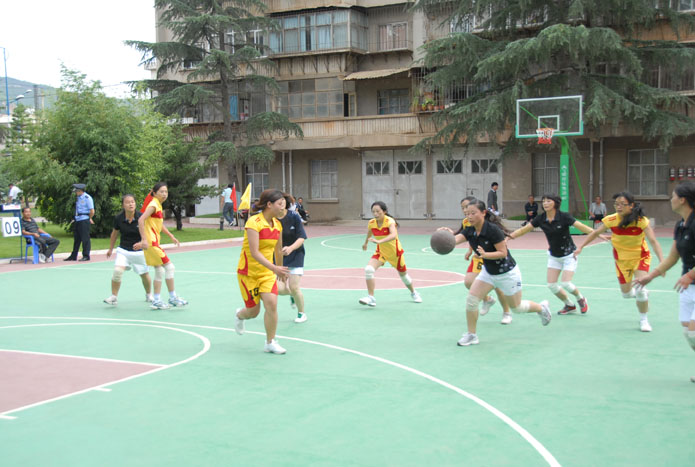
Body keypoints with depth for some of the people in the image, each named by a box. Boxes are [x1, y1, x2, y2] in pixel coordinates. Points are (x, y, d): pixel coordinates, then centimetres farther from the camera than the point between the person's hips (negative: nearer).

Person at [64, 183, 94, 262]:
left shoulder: (87, 198, -10)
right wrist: (75, 218, 13)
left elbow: (92, 211, -11)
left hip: (84, 220, -8)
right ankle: (73, 256, 17)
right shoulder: (78, 198, 15)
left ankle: (86, 256, 3)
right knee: (76, 238, 11)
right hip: (77, 220, 8)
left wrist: (89, 218, 1)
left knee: (85, 238, -4)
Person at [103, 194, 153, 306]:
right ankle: (114, 297, -7)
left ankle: (149, 295, 36)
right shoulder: (118, 218, -8)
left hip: (139, 251, -1)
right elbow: (114, 233, 9)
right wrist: (111, 249, 17)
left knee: (144, 275, 9)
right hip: (123, 250, 1)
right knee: (117, 271, -19)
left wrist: (141, 243, -33)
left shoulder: (141, 218, -15)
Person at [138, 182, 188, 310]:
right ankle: (173, 298, 1)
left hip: (154, 242, 10)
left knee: (159, 271, 11)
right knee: (169, 266, -6)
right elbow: (141, 220, -24)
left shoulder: (159, 205, 15)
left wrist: (171, 236, 26)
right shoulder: (153, 204, -13)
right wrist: (144, 239, -29)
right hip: (151, 242, -10)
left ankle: (156, 301, 15)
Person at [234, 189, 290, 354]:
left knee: (272, 304, -14)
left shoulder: (277, 225, 1)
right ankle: (239, 315, 43)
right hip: (248, 272, -5)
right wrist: (273, 267, -36)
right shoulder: (253, 223, -20)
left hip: (267, 273, 5)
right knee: (253, 311, 5)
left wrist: (280, 270, 25)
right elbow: (254, 252, -27)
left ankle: (270, 343, 2)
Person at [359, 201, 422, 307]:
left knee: (403, 275, 17)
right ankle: (371, 298, -18)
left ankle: (413, 293, 47)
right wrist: (365, 243, 28)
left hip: (395, 252, -3)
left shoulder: (390, 221, -30)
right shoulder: (371, 223, -14)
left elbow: (393, 235, -50)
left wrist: (379, 241, -64)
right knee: (368, 269, -23)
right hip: (380, 252, 3)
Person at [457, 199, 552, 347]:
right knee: (471, 299, -11)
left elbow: (503, 253, -25)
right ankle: (472, 335, 3)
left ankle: (542, 308, 42)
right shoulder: (469, 231, -10)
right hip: (488, 272, 6)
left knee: (516, 307, 12)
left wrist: (485, 255, -40)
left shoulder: (493, 229, -29)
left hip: (507, 273, -6)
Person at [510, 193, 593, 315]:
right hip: (553, 256, 5)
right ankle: (569, 305, 22)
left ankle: (581, 299, 17)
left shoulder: (564, 217, -20)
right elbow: (523, 230, -3)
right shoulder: (541, 219, -8)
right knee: (551, 284, -2)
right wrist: (508, 237, -11)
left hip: (568, 255, -5)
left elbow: (582, 227, -26)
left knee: (565, 283, -15)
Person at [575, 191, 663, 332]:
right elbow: (595, 233, -1)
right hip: (621, 259, 3)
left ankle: (643, 320, 6)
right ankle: (643, 294, 45)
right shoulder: (611, 220, -17)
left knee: (640, 289, -19)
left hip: (640, 257, -3)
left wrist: (662, 261, -39)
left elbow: (653, 241, -28)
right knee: (626, 293, 7)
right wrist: (580, 247, -2)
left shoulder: (641, 220, -24)